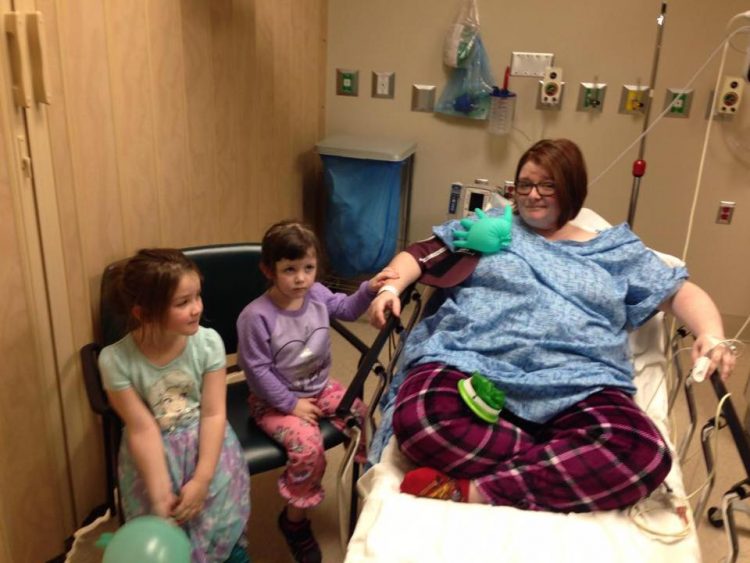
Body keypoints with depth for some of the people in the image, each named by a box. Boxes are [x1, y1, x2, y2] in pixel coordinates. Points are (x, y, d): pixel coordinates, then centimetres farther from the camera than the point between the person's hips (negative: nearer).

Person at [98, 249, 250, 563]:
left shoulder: (208, 342, -17)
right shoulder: (116, 360, -20)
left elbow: (213, 414, -13)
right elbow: (142, 429, -16)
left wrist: (201, 480, -18)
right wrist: (160, 492, -19)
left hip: (203, 438, 1)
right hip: (154, 449, 0)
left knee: (217, 510, -13)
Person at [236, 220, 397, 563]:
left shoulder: (317, 294, -6)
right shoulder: (256, 316, -25)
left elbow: (345, 309, 13)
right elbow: (256, 371, -20)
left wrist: (369, 290, -6)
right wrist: (290, 403, -19)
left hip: (320, 387, 6)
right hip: (276, 400, -6)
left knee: (361, 416, -8)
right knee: (308, 445, -26)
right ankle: (294, 520, 0)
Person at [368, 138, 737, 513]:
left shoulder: (617, 251, 24)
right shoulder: (489, 226, 24)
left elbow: (680, 292, 20)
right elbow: (420, 255, 20)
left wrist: (711, 335, -2)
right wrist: (390, 287, -1)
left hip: (578, 389, 1)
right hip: (472, 365, 0)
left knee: (643, 454, -33)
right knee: (418, 418, -36)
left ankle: (472, 493, -30)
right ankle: (570, 469, -22)